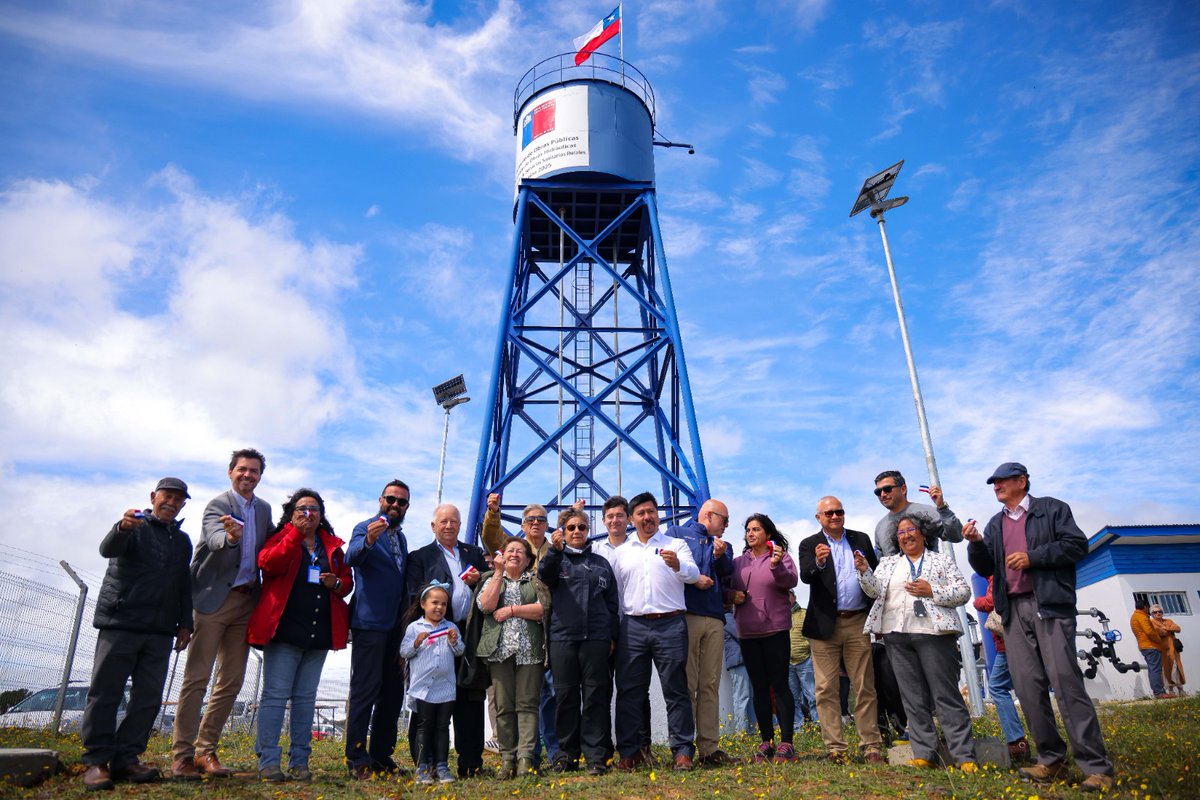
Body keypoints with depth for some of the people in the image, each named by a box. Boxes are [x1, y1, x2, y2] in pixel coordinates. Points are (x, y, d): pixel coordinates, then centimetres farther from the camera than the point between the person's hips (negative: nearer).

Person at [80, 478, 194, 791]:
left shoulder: (182, 541, 19)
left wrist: (184, 624, 11)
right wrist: (123, 528, -41)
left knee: (148, 698, 2)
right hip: (120, 623, -5)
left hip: (160, 632, 5)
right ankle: (96, 761, 5)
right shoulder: (134, 527, 3)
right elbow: (107, 548, -19)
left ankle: (126, 759, 8)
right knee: (106, 693, -2)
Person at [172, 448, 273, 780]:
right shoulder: (218, 504, -6)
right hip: (214, 598, -6)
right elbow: (216, 537, -26)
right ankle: (181, 754, 4)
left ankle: (205, 750, 18)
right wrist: (231, 537, -47)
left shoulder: (264, 509, 13)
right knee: (197, 677, -3)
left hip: (246, 600, 6)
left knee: (231, 681, 8)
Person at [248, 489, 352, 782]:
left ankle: (299, 762, 15)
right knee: (276, 695, -4)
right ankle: (268, 762, 2)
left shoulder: (333, 546, 15)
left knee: (305, 697, 9)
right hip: (285, 628, -4)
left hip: (320, 633, 4)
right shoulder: (280, 538, 4)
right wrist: (296, 533, -21)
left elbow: (348, 579, 18)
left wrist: (337, 583, -5)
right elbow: (267, 564, -16)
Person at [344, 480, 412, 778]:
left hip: (396, 625, 8)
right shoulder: (366, 528, -5)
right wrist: (368, 541, -46)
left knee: (393, 691, 10)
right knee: (366, 689, -6)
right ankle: (357, 759, 1)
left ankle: (381, 755, 19)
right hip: (370, 622, -7)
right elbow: (352, 557, -25)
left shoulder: (401, 537, 17)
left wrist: (405, 623, 12)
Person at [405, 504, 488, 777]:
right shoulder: (420, 557, 7)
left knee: (471, 700, 5)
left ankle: (471, 763, 12)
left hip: (471, 635, 3)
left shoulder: (474, 553, 18)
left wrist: (478, 580, -4)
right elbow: (415, 598, 0)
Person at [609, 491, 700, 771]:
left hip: (670, 625, -2)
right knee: (629, 691, 5)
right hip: (633, 626, 3)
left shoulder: (676, 545, 7)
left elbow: (693, 574, -8)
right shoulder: (622, 551, 15)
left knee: (676, 690, 0)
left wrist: (677, 564, -31)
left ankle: (682, 751, 6)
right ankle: (629, 751, 13)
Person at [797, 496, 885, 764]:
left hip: (858, 623, 2)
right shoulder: (809, 545, 3)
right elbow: (805, 576, -14)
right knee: (827, 690, 1)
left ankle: (871, 746, 13)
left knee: (865, 687, 6)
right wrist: (818, 563, -36)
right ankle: (836, 748, 9)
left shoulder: (861, 539, 10)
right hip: (825, 624, -2)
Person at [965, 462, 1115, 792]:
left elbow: (1078, 545, -3)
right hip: (1014, 612, 5)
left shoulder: (1051, 508, 7)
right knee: (1028, 687, 1)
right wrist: (975, 543, -2)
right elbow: (985, 569, 17)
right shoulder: (995, 524, 20)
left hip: (1049, 605, -5)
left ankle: (1096, 767, -3)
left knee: (1066, 682, -9)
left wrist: (1032, 557, -11)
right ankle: (1051, 760, 10)